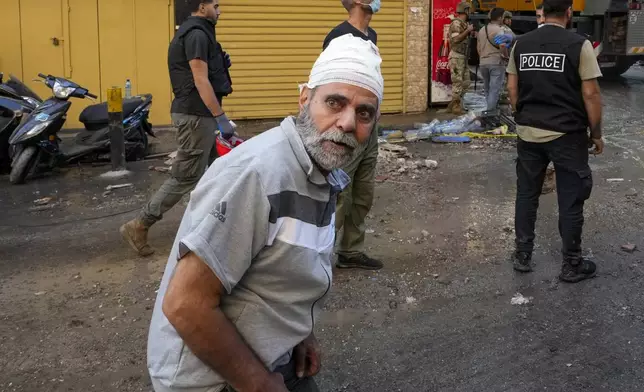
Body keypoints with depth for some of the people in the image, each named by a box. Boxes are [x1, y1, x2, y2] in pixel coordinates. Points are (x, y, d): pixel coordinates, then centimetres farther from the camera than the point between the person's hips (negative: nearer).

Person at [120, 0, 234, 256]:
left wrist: (220, 64, 11)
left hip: (200, 113, 11)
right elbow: (200, 81, -23)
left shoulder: (195, 32, 16)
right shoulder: (197, 34, -16)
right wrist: (221, 118, -23)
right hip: (196, 115, -11)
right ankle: (138, 226, -1)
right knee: (186, 177, -6)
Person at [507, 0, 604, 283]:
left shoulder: (521, 44, 3)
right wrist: (596, 133, -1)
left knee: (526, 194, 14)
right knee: (570, 200, 7)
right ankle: (572, 264, 17)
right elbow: (590, 94, -11)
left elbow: (512, 88, 8)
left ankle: (522, 255, 23)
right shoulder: (579, 45, -11)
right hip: (566, 134, -4)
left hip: (528, 133, 5)